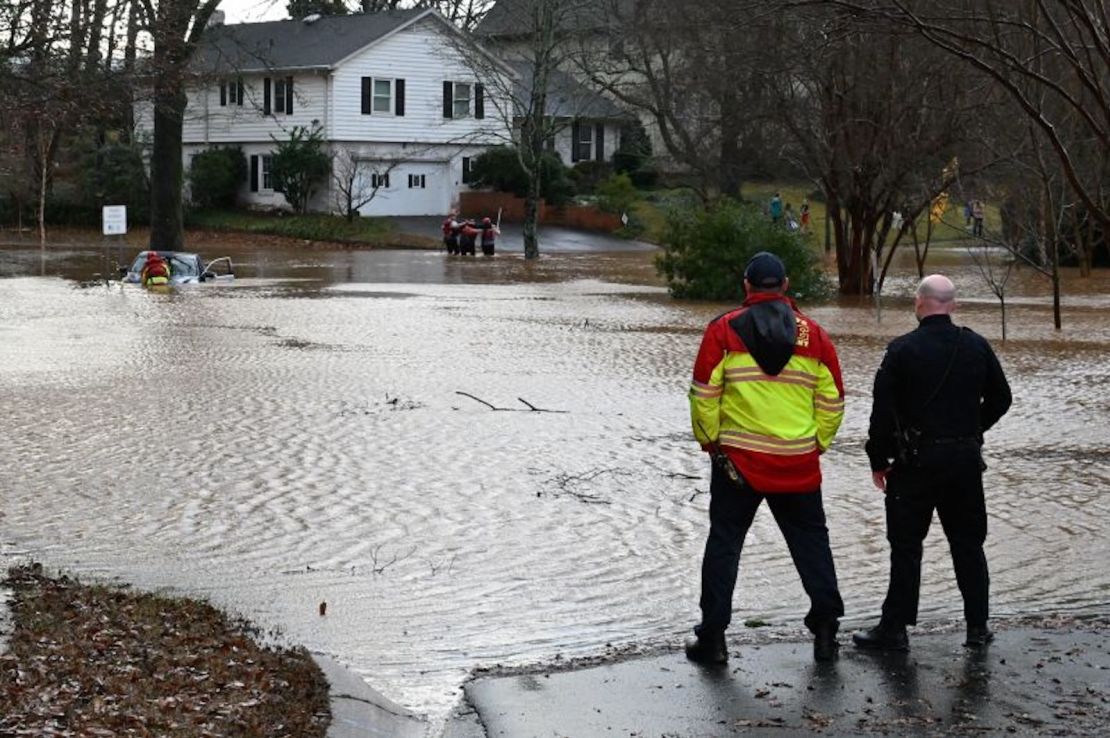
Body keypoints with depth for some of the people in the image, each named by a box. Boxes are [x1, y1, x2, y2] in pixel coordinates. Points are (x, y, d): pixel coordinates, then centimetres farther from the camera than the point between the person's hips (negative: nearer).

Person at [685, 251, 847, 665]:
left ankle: (712, 637, 8)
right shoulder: (813, 335, 3)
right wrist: (817, 444, 16)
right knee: (811, 541, 14)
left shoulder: (723, 330, -4)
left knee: (724, 542, 7)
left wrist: (709, 441, 5)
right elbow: (833, 402, 6)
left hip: (737, 460, -2)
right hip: (799, 465, 2)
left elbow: (703, 394, -6)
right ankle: (826, 627, 14)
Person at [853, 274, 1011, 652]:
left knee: (906, 545, 2)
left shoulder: (902, 349, -10)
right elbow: (1000, 398, 10)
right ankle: (977, 625, 18)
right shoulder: (977, 346, 2)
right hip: (966, 459, 4)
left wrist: (878, 460, 0)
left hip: (916, 461, -4)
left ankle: (895, 628, 5)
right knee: (968, 544, 13)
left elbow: (883, 409, -10)